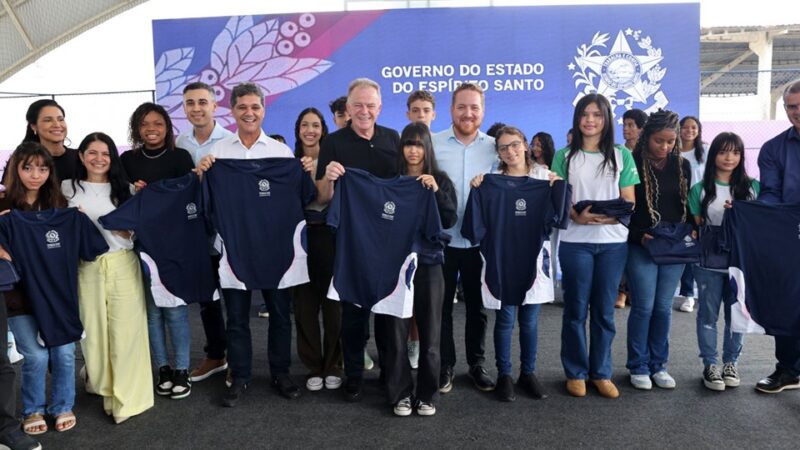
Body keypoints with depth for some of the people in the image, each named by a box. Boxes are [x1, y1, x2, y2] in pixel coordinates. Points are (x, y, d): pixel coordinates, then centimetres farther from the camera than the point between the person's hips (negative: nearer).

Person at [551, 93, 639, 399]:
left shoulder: (622, 156, 7)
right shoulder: (565, 156, 6)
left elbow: (629, 202, 5)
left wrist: (612, 216, -16)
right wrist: (577, 215, -18)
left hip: (613, 241, 1)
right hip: (575, 241, -1)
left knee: (604, 310, 8)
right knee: (576, 309, 5)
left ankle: (601, 372, 21)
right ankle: (575, 373, 18)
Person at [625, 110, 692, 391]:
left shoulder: (682, 166, 9)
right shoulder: (633, 164, -5)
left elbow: (688, 204, 16)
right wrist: (639, 235, -15)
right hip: (640, 248, -4)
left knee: (663, 308, 9)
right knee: (643, 307, -1)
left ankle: (658, 365, 21)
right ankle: (639, 366, 13)